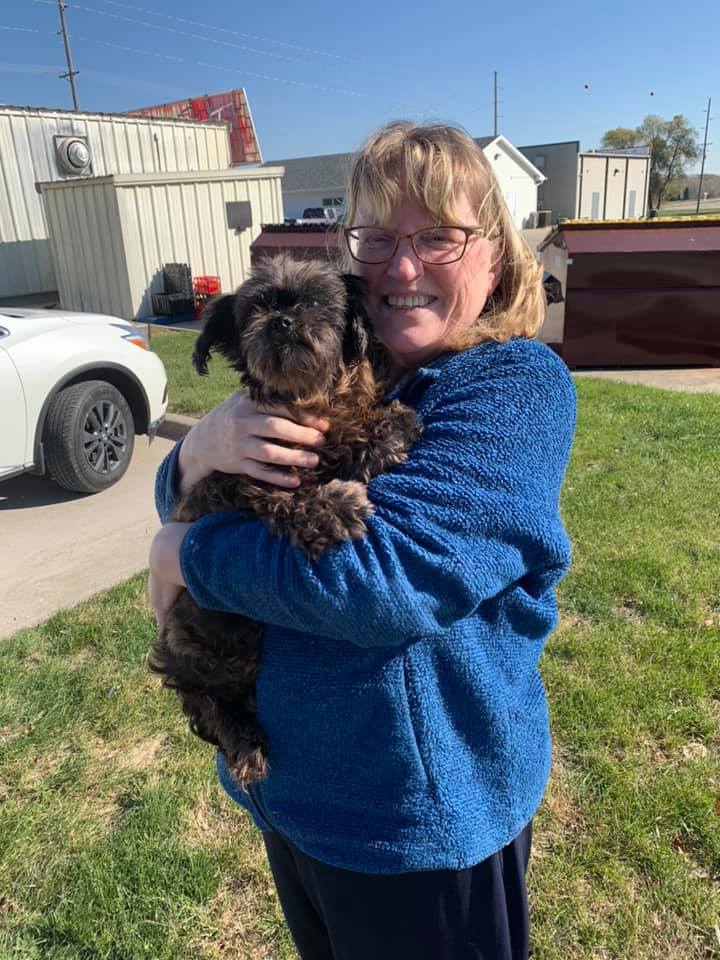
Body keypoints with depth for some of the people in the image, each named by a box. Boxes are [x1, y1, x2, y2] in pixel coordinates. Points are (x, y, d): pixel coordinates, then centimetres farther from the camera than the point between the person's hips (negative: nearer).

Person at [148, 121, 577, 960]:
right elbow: (182, 504, 1)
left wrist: (187, 554, -19)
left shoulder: (518, 386, -20)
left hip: (424, 818, -5)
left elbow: (385, 579, -33)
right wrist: (204, 444, -23)